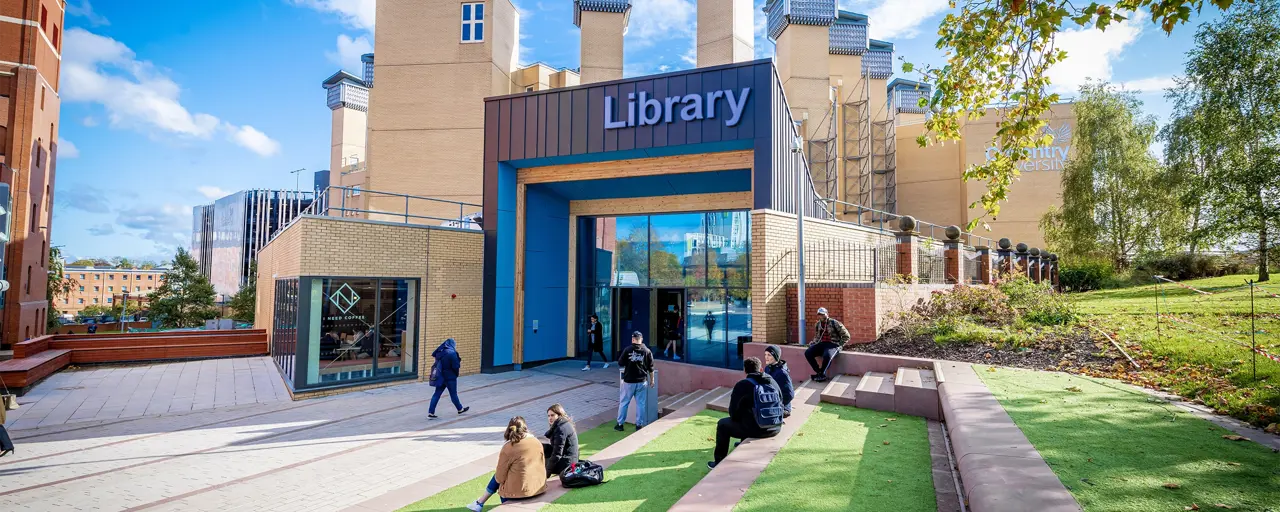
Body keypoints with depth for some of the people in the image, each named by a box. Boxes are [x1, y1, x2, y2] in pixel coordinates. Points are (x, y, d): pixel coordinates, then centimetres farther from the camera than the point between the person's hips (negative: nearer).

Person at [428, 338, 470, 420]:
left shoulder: (440, 352, 5)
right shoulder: (452, 353, -19)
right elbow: (456, 366, -20)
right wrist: (459, 360, 1)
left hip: (441, 377, 6)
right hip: (450, 377, -6)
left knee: (437, 394, 6)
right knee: (453, 394, 9)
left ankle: (431, 412, 2)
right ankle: (460, 409, 29)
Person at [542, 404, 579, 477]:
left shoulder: (561, 429, -19)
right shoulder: (565, 425, 11)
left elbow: (557, 453, -21)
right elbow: (555, 448, 13)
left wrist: (547, 473, -16)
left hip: (566, 463, -10)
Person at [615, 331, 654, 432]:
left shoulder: (627, 349, -6)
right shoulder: (647, 351, -1)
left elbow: (620, 363, 2)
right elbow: (651, 368, 4)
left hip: (628, 381, -1)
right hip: (642, 381, 1)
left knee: (623, 402, 10)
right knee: (640, 404, 10)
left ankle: (620, 424, 16)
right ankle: (639, 425, 13)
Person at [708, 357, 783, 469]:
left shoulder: (742, 385, -9)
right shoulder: (773, 382, 5)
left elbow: (733, 413, -6)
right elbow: (780, 405, 12)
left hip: (755, 430, -5)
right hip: (775, 428, 6)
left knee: (722, 424, 18)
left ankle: (719, 463, 24)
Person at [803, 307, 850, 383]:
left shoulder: (834, 323, -8)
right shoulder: (818, 324, 11)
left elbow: (846, 336, -4)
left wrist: (838, 346, -8)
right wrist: (812, 343, 6)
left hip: (833, 344, -6)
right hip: (821, 344, 6)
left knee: (827, 356, -38)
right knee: (807, 353, -16)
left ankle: (822, 374, -15)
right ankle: (819, 372, -9)